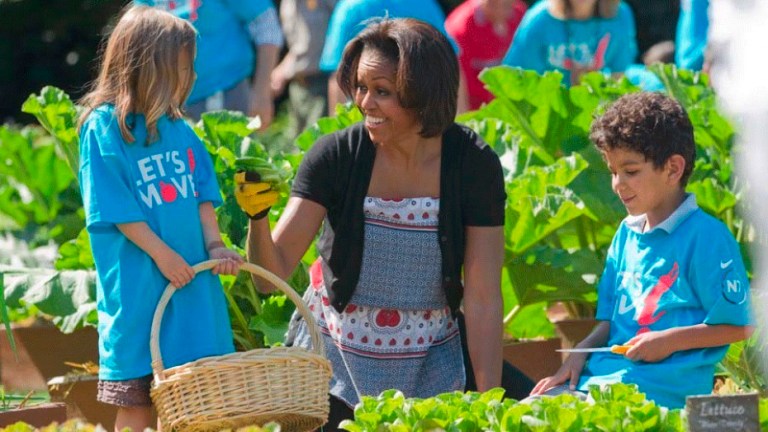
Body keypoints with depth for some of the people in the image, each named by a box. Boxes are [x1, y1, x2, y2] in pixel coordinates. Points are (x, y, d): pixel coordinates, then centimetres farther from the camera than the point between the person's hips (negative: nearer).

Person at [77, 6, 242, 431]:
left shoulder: (178, 130, 9)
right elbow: (115, 207, -13)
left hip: (192, 282, 6)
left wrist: (214, 245, -5)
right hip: (138, 285, -6)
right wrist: (162, 254, -16)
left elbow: (202, 193, 10)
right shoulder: (103, 129, -10)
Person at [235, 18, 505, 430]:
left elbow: (483, 297, -10)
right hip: (334, 360, 0)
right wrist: (258, 216, -35)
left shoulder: (473, 164, -12)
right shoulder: (337, 155, -13)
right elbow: (275, 268, -15)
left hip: (427, 371, 0)